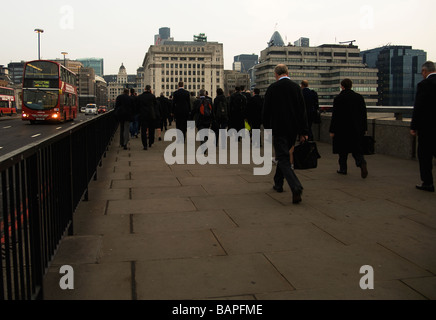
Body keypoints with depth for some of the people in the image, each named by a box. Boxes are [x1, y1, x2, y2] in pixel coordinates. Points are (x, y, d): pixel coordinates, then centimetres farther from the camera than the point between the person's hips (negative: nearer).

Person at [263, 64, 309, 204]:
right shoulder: (296, 87, 3)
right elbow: (302, 110, 2)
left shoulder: (272, 88, -6)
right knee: (284, 155, 21)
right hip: (293, 129, 5)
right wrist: (303, 131, 5)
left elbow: (266, 111, -3)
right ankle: (278, 184, 33)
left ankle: (296, 188, -24)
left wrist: (267, 129, 10)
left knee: (283, 158, -6)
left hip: (278, 129, -5)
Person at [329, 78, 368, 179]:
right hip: (357, 129, 3)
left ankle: (343, 168, 17)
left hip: (342, 129, -3)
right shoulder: (359, 97, 4)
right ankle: (362, 163, -18)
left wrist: (332, 131, -4)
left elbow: (335, 116, -9)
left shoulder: (338, 99, -8)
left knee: (343, 151, 10)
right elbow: (364, 114, 6)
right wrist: (364, 128, 13)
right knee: (356, 148, 7)